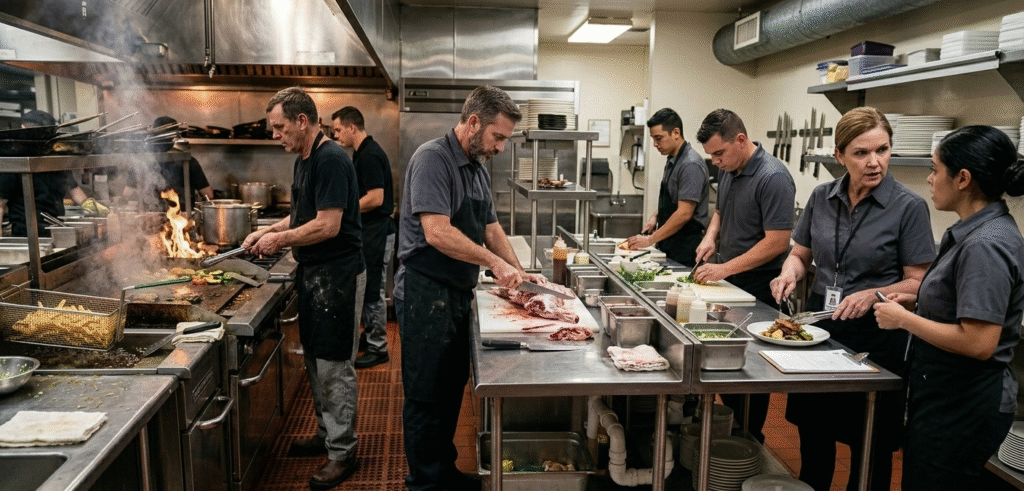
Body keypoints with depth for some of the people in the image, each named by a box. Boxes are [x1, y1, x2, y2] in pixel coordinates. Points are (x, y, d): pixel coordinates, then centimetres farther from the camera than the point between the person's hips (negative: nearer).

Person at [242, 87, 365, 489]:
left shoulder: (331, 159, -18)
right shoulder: (304, 160, 12)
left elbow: (328, 224, -23)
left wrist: (280, 239, -12)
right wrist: (269, 231, 7)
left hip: (337, 275, -10)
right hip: (313, 272, 10)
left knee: (334, 366, -2)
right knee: (315, 360, 18)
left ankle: (342, 453, 11)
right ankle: (326, 434, 33)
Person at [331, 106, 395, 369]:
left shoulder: (370, 155, -19)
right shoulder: (363, 152, 13)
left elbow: (375, 199, -24)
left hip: (377, 234, -10)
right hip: (369, 232, 10)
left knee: (372, 290, -3)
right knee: (367, 287, 18)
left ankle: (378, 348, 7)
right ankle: (370, 335, 31)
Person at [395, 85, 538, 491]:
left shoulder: (478, 168, 11)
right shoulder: (433, 158, -17)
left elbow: (490, 227, 18)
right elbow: (437, 233, -26)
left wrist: (518, 272, 9)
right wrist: (494, 262, -21)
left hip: (459, 294, 9)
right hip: (426, 294, -9)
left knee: (452, 389, 18)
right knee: (426, 396, 4)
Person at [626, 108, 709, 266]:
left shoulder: (691, 165, -18)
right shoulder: (673, 161, 12)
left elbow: (684, 214, -22)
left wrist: (650, 240, -19)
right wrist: (656, 216, 7)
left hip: (685, 249, -9)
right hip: (669, 245, 9)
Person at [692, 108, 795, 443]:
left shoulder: (772, 177, -19)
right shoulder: (728, 171, 6)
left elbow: (777, 241, -22)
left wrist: (726, 269, -22)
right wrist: (710, 235, 2)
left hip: (759, 287, -8)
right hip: (729, 281, 8)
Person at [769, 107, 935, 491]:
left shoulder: (908, 207, -11)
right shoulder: (822, 197, 1)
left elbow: (918, 282, -9)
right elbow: (800, 253, 11)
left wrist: (874, 295, -25)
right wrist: (790, 272, -9)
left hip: (876, 334, -4)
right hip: (819, 325, 4)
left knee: (869, 445, 11)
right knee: (813, 434, 18)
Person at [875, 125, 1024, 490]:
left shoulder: (985, 245, -23)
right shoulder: (976, 230, 7)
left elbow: (978, 343, -27)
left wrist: (904, 319, -17)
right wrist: (918, 301, 7)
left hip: (961, 406, -10)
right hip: (946, 394, 10)